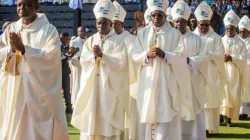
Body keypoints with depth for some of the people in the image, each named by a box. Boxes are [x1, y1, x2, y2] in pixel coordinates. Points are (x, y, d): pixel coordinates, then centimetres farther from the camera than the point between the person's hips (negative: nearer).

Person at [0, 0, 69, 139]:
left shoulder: (49, 29, -4)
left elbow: (52, 56, -16)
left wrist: (23, 49, -24)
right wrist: (11, 49, -17)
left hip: (40, 90, -4)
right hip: (15, 89, 4)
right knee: (13, 128, 9)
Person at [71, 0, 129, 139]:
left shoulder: (118, 41, -2)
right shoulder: (90, 40, 11)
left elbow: (120, 63, -13)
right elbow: (83, 61, 2)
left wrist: (102, 55, -22)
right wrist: (94, 55, -16)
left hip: (110, 86, -4)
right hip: (92, 85, 4)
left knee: (109, 121, -4)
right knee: (90, 117, 3)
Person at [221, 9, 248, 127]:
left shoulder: (241, 43, 3)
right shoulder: (221, 41, 6)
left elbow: (243, 60, -2)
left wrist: (232, 58, -15)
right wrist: (222, 58, -16)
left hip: (234, 73, 0)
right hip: (222, 71, 0)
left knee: (233, 95, -1)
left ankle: (229, 117, 4)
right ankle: (220, 115, 4)